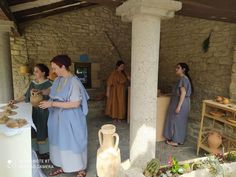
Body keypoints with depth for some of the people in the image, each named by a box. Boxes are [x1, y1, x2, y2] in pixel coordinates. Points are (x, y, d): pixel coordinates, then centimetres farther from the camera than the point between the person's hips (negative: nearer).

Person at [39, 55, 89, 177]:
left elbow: (75, 103, -26)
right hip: (59, 117, 8)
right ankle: (62, 166, 42)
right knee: (60, 141, 20)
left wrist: (52, 104, -25)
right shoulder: (58, 79, 3)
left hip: (71, 119, -8)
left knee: (73, 142, 7)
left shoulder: (73, 81, -22)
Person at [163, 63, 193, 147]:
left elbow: (183, 93, -23)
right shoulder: (184, 78, 12)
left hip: (181, 103, -10)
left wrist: (178, 106, -25)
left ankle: (176, 141, 12)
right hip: (181, 102, 10)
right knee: (179, 121, 15)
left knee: (177, 121, 0)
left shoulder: (183, 79, -18)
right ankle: (178, 139, 26)